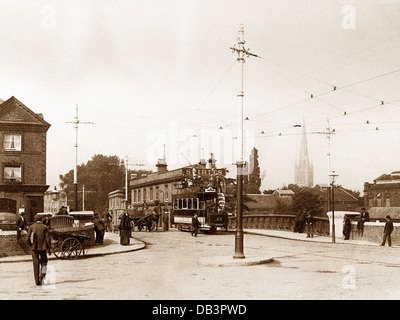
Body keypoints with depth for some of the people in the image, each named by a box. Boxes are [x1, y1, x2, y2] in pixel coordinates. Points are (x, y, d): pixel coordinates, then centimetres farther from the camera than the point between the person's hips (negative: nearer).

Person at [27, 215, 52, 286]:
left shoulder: (31, 227, 1)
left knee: (36, 264, 7)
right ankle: (42, 277, -2)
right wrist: (49, 248, 0)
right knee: (44, 262, 15)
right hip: (43, 248, -2)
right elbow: (47, 238, -6)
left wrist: (30, 245, 12)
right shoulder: (45, 227, -4)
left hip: (34, 248, 2)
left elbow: (28, 237, -2)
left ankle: (37, 281, 6)